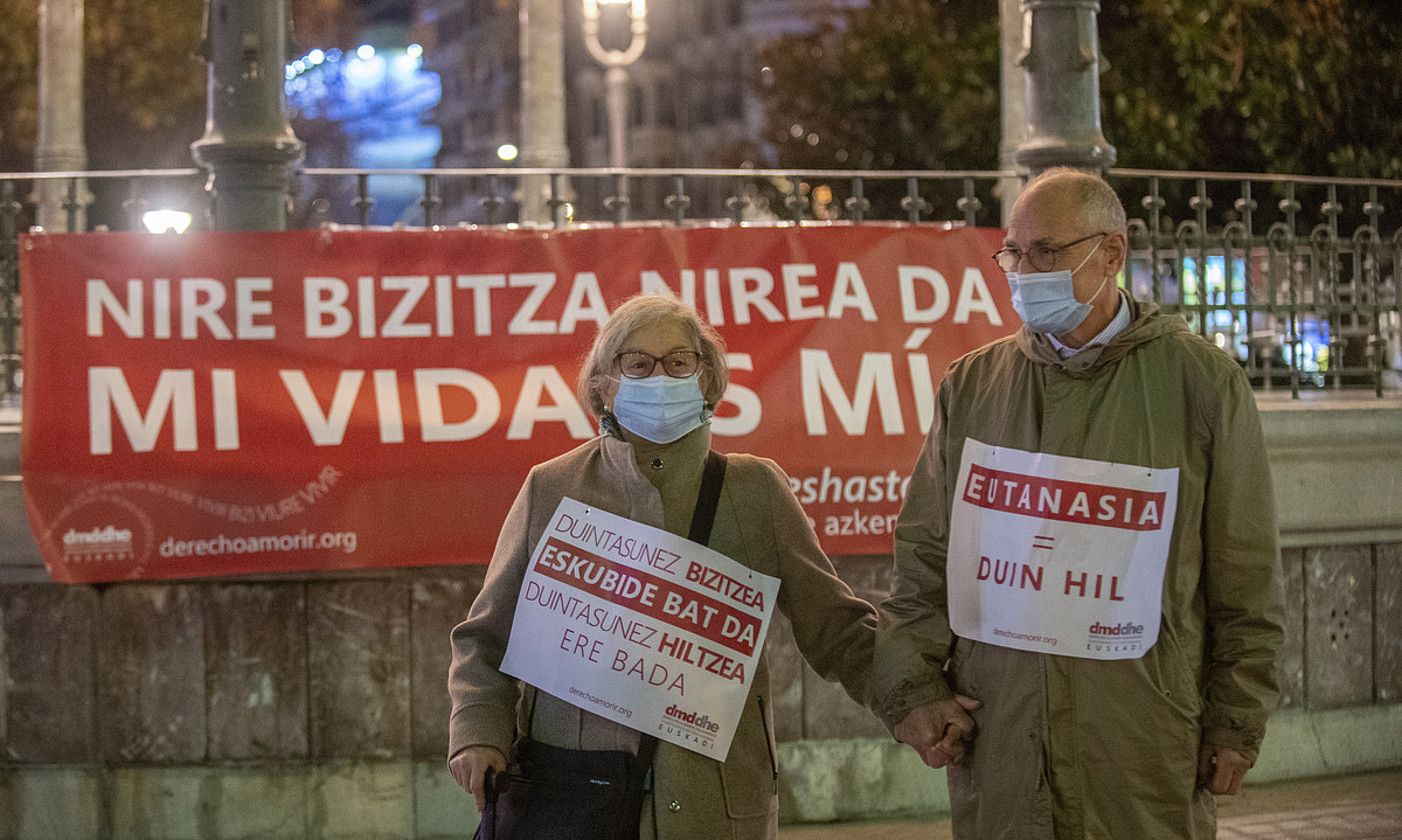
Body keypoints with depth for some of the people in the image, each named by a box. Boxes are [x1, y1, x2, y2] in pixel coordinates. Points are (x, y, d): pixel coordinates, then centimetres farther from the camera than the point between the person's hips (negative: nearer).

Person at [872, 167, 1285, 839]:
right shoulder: (971, 386, 9)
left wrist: (1236, 724, 1)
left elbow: (1244, 579, 2)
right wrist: (911, 686, 0)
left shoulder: (1201, 382, 1)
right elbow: (923, 557, 11)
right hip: (994, 741, 2)